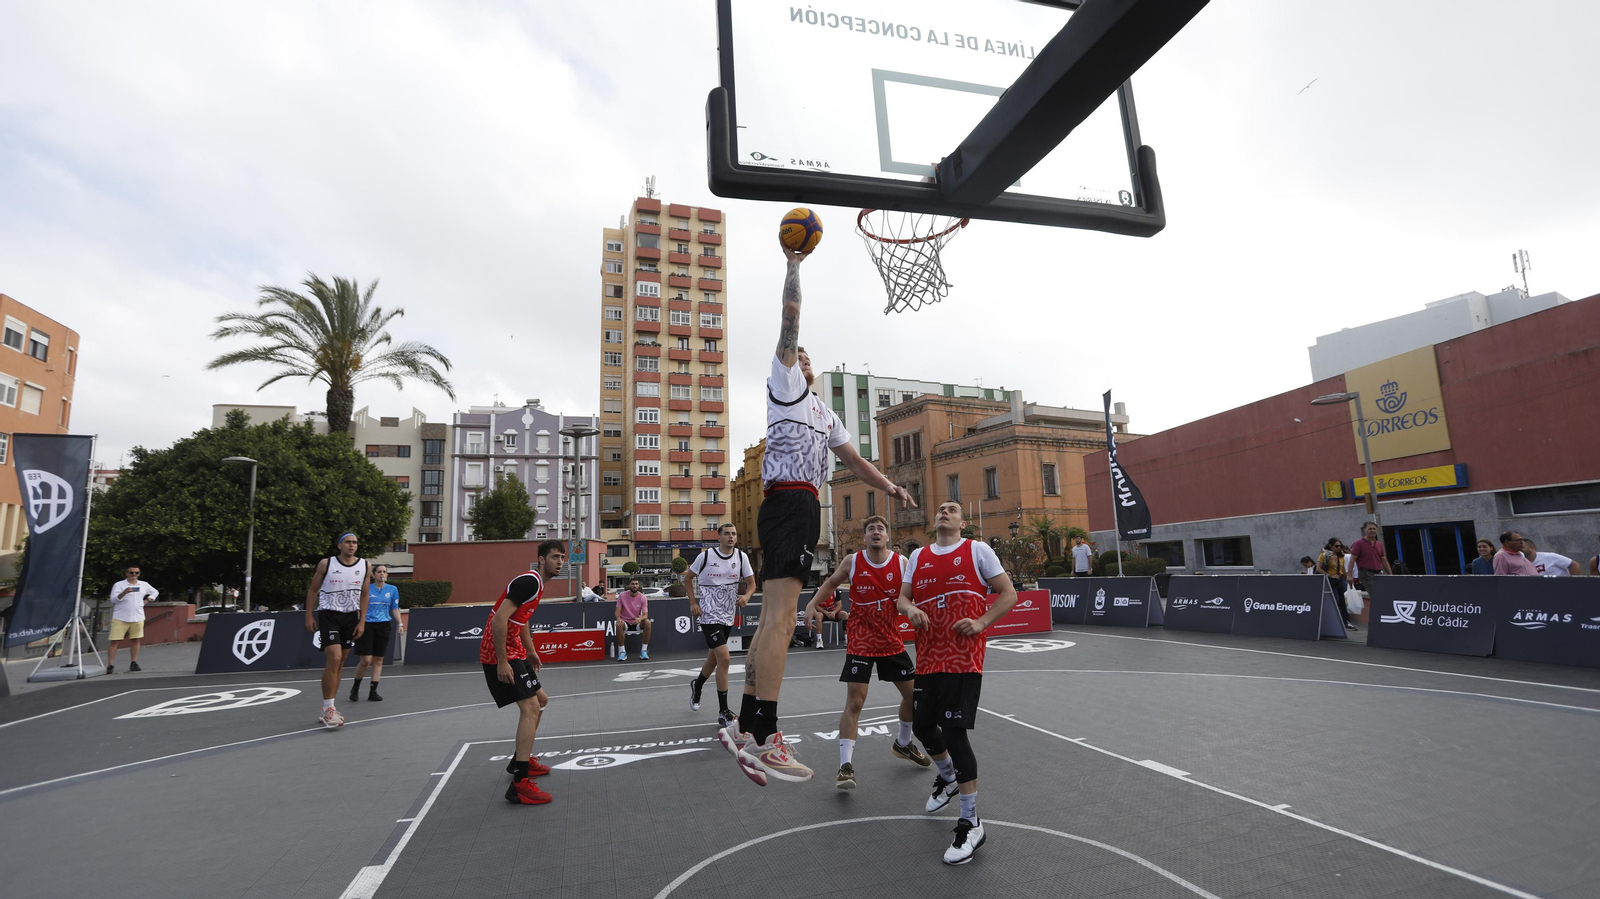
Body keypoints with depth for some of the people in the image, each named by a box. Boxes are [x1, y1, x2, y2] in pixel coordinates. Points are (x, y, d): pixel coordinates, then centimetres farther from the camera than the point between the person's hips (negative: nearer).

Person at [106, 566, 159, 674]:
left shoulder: (144, 585, 10)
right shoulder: (119, 585, -2)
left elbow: (155, 592, 26)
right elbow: (113, 599, -13)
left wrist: (147, 600, 11)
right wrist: (123, 593, -29)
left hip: (138, 618, 3)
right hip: (120, 618, -3)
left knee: (135, 640, 5)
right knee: (115, 642, -4)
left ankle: (133, 664, 12)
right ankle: (110, 666, -2)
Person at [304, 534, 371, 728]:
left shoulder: (365, 566, 2)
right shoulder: (326, 564, -5)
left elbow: (364, 595, 6)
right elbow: (313, 590, 3)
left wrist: (362, 621, 1)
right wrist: (309, 616, -2)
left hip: (351, 617, 4)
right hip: (329, 615, -4)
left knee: (340, 663, 8)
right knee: (333, 659, -16)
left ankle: (328, 708, 18)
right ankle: (328, 708, -7)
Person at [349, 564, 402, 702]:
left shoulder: (393, 589, 6)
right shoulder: (366, 589, -1)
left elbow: (395, 609, 11)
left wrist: (400, 624, 1)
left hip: (383, 627, 3)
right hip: (367, 626, -3)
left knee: (378, 660, 5)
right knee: (366, 660, -7)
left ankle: (373, 692, 13)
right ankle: (355, 688, 18)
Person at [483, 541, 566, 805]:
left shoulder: (536, 582, 13)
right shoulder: (529, 581, -20)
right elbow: (499, 619, -27)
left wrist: (531, 651, 26)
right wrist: (502, 662, -25)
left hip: (514, 652, 11)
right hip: (502, 655, -11)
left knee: (540, 701, 21)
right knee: (531, 708, -16)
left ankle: (520, 760, 36)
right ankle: (519, 784, -16)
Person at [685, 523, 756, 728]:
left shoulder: (741, 556, -1)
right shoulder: (706, 555, -11)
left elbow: (751, 583, 4)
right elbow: (688, 578, 2)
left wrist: (746, 596, -18)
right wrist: (693, 603, -7)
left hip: (728, 616, 5)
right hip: (709, 615, -5)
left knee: (714, 659, 20)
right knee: (724, 658, -16)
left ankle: (697, 685, 52)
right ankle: (723, 713, -8)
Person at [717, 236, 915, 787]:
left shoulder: (824, 411, 30)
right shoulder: (784, 383, 9)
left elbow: (852, 459, 27)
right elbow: (789, 324, 0)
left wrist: (887, 485, 11)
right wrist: (793, 265, 5)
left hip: (801, 508, 9)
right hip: (789, 501, -9)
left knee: (776, 617, 6)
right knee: (780, 614, -18)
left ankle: (744, 727, 9)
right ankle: (764, 737, -20)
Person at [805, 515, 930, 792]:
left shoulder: (902, 562, -6)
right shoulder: (852, 561, -7)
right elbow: (831, 583, 9)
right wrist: (813, 605, -4)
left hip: (892, 642, 3)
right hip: (860, 643, -3)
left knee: (913, 694, 13)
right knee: (854, 701, -9)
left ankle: (903, 744, 40)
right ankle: (846, 765, -1)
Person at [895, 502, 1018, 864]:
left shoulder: (977, 550, 0)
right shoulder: (918, 557, 13)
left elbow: (1008, 594, 1)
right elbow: (902, 598, 13)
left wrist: (982, 622, -12)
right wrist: (909, 608, -10)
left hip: (964, 658, -5)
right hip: (928, 658, 6)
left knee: (954, 731, -10)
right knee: (922, 726, 14)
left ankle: (971, 824, 5)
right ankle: (948, 777, 46)